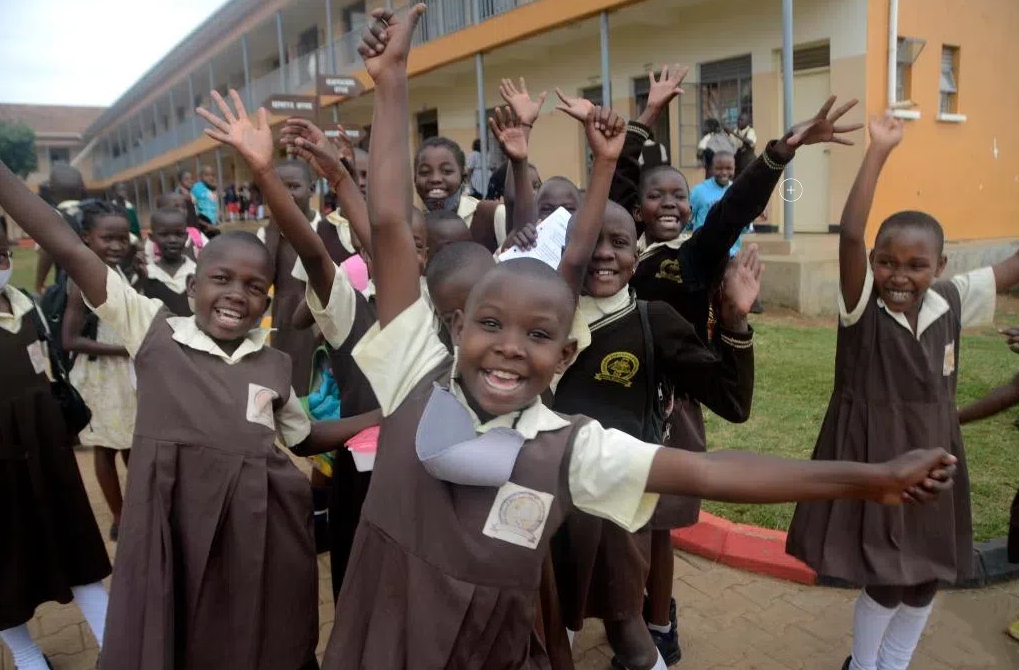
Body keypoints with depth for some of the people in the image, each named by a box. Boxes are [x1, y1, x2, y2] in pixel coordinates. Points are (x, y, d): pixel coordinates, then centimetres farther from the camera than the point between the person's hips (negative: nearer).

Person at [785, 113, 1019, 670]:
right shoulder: (862, 306, -16)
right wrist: (879, 151, -32)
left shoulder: (951, 304, -3)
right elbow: (850, 234, -30)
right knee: (885, 580, 5)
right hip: (872, 458, -5)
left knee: (927, 576, 16)